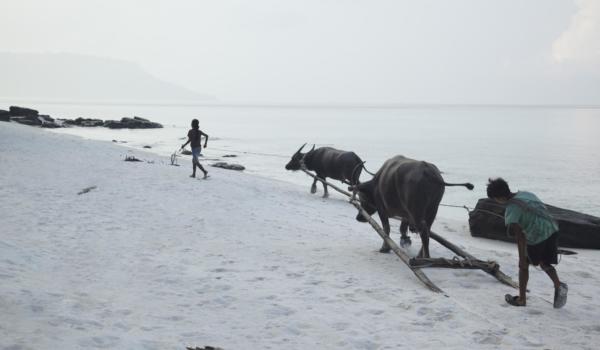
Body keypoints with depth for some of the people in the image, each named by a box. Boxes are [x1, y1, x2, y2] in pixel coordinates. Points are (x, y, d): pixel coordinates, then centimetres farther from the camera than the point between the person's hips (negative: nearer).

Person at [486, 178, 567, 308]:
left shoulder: (511, 210, -12)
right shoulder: (526, 194, 10)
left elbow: (520, 236, -18)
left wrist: (522, 258, -14)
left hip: (536, 237, -7)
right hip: (552, 230, 7)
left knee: (524, 266, 14)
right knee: (544, 263, 22)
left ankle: (522, 299, 23)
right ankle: (558, 285, -3)